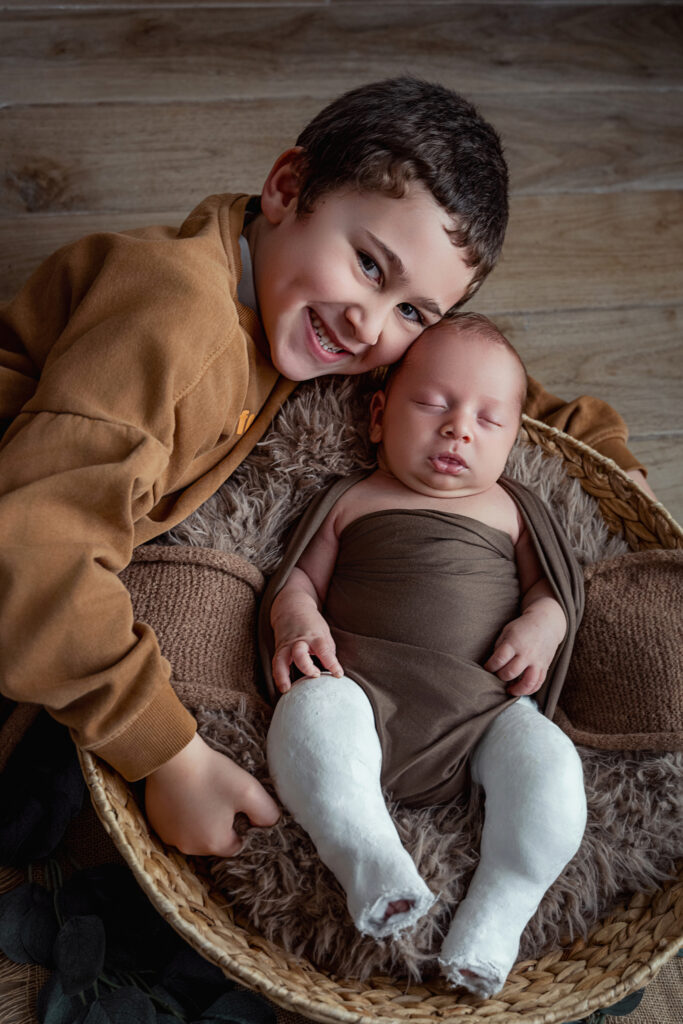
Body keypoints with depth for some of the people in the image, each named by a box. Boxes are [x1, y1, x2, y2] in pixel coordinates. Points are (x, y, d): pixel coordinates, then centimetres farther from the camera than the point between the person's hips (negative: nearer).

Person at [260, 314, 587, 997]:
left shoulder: (511, 509, 20)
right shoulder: (353, 500, 16)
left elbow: (551, 584, 21)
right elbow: (299, 576, 14)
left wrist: (544, 622, -3)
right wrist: (296, 616, -9)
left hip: (484, 706, 2)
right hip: (364, 687, -1)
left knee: (548, 761, -25)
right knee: (313, 714, -33)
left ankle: (496, 915, -14)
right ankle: (370, 865, -23)